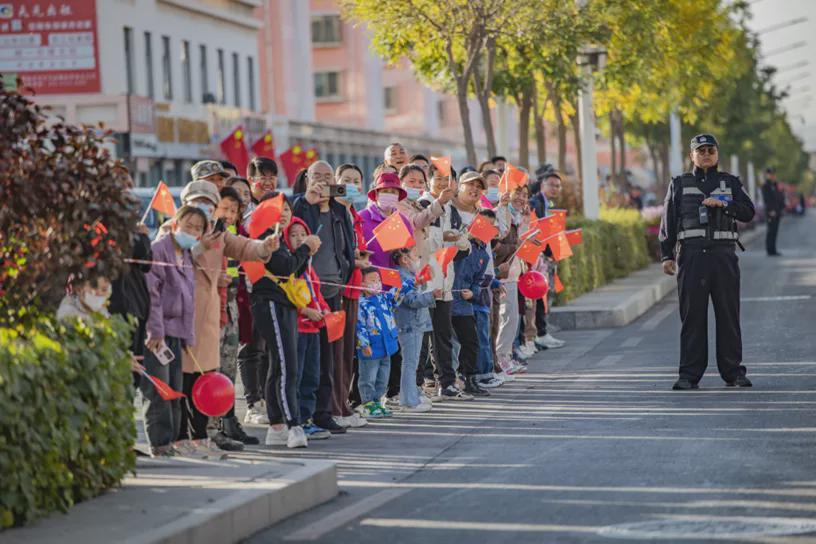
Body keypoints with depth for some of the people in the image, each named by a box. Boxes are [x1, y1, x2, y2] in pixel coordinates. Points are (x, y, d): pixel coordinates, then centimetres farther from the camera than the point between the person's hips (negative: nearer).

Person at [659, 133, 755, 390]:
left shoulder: (730, 182, 14)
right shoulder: (679, 184, 13)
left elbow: (748, 212, 3)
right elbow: (668, 222, 10)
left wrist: (723, 204, -12)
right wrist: (666, 255, 2)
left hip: (724, 255, 1)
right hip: (691, 254, 0)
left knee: (728, 314, 0)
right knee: (692, 316, -3)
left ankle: (733, 371, 7)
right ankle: (689, 374, -1)